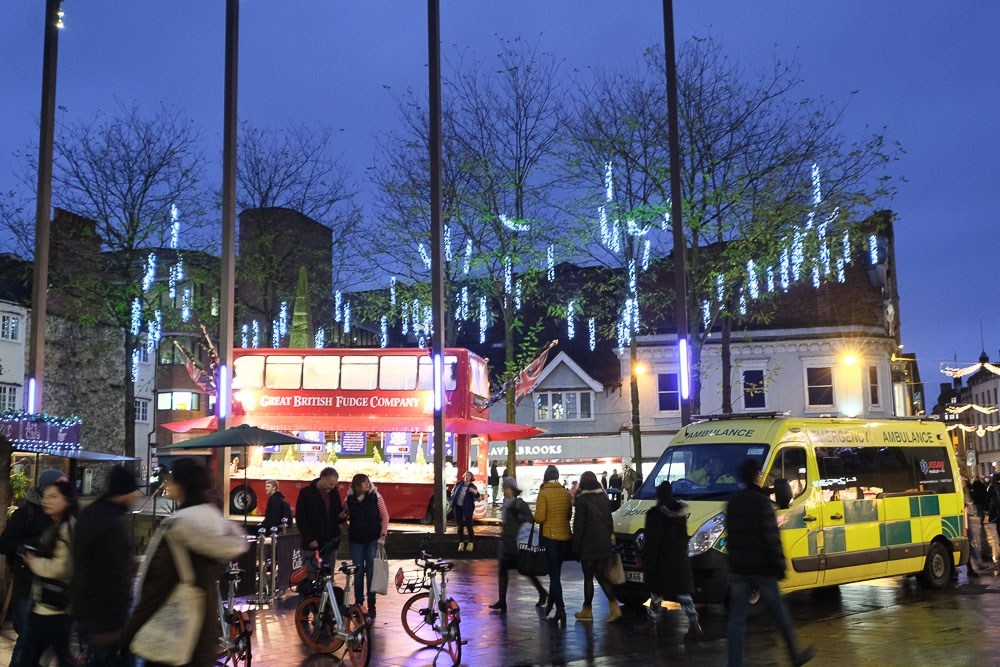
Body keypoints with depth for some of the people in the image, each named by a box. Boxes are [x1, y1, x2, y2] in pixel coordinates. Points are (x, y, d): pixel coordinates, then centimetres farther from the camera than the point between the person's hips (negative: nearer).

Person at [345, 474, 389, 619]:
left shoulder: (375, 497, -5)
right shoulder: (350, 499, -1)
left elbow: (385, 517, -1)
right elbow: (345, 518, 12)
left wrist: (382, 536, -5)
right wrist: (348, 530, -2)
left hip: (373, 540, -1)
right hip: (356, 541, 1)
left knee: (371, 572, 1)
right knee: (358, 572, 5)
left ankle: (371, 605, 11)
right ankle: (358, 603, 17)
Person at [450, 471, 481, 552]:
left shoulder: (472, 487, -8)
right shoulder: (459, 484, 2)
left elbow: (477, 498, -17)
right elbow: (453, 492, 18)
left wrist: (475, 492, -37)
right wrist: (453, 500, 5)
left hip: (467, 509, -3)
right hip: (458, 507, 4)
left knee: (469, 526, 1)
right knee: (460, 526, 11)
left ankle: (470, 543, 14)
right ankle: (461, 543, 20)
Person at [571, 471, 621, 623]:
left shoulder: (582, 500, -11)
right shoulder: (605, 498, 9)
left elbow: (578, 526, -11)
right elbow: (610, 522, 14)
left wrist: (576, 547, -5)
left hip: (588, 546, -6)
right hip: (604, 546, 6)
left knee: (588, 578, 5)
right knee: (601, 576, 12)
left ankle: (587, 611, 13)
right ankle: (614, 607, -2)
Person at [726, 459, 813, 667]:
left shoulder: (732, 503, 8)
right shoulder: (761, 502, -13)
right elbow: (772, 538, -16)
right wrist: (779, 566, -11)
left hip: (738, 569, 5)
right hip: (761, 568, -5)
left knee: (736, 620, 3)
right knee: (779, 613, 12)